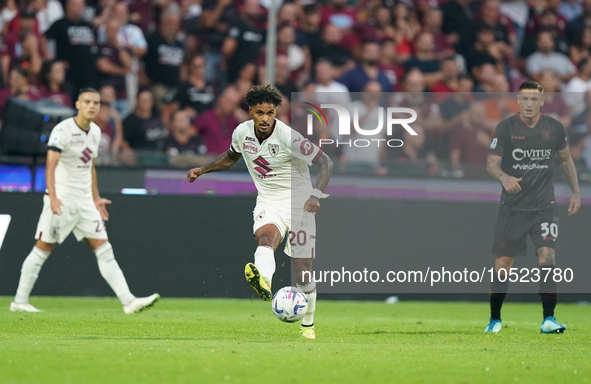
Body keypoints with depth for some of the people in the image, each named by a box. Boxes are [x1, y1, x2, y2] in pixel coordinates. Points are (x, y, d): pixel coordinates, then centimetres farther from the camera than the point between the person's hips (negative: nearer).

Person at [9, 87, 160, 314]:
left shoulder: (95, 132, 12)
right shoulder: (63, 130, -12)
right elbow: (51, 165, -20)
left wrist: (96, 199, 21)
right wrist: (53, 197, -31)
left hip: (84, 200, 7)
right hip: (61, 199, -7)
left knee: (104, 249, 1)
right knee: (43, 248, -3)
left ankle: (128, 301, -4)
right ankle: (19, 301, 6)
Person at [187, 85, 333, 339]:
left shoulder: (288, 137, -18)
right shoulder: (242, 132, -1)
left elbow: (324, 162, -17)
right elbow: (230, 157, 23)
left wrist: (316, 195, -31)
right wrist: (202, 170, 12)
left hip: (297, 202, -3)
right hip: (268, 202, 3)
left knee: (302, 270, -3)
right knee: (265, 237, -33)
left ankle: (308, 324, 19)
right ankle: (263, 283, -65)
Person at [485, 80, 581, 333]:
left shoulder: (554, 128, 2)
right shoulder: (506, 128, -5)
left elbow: (566, 160, 17)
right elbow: (491, 162, -10)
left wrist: (576, 192, 13)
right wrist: (504, 177, -31)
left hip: (544, 206, 1)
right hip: (512, 206, -1)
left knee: (548, 256, -15)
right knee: (503, 263, 1)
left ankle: (548, 319, -12)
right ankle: (495, 320, 16)